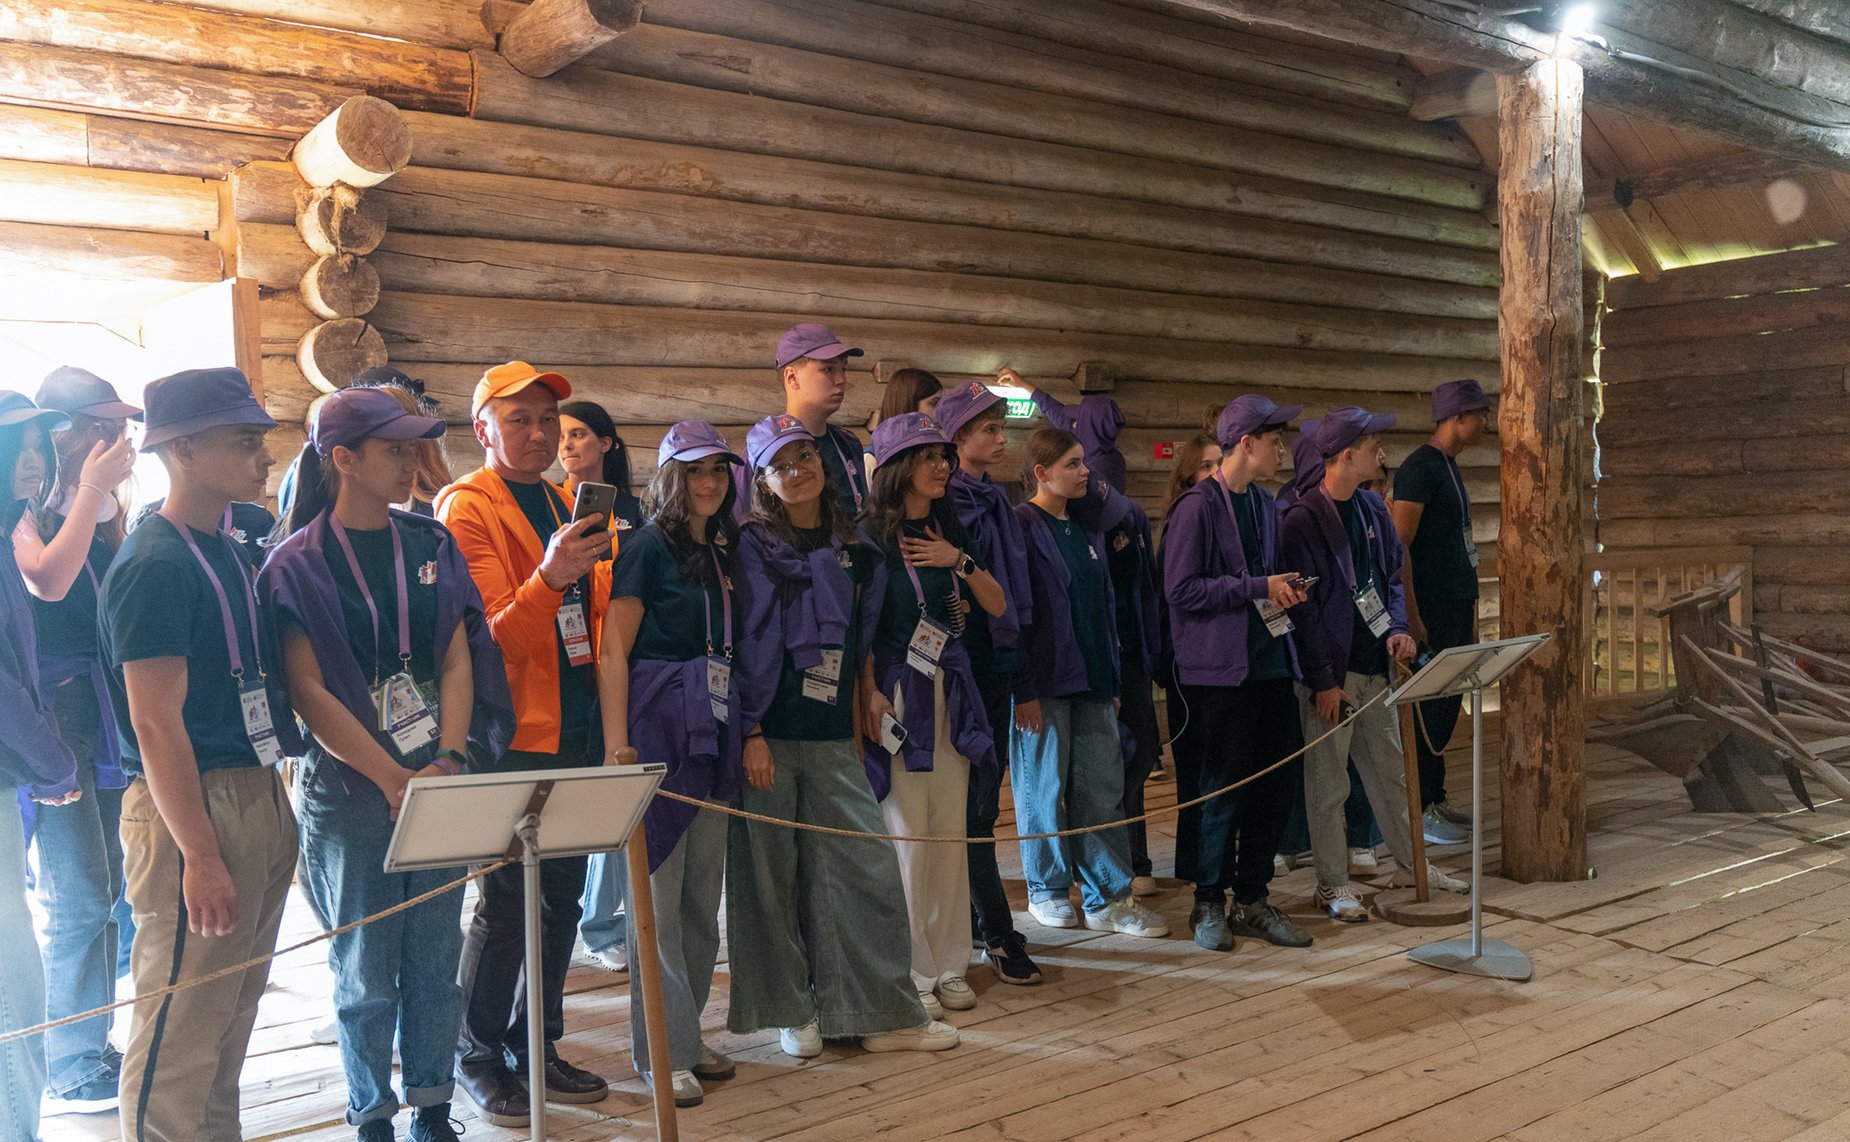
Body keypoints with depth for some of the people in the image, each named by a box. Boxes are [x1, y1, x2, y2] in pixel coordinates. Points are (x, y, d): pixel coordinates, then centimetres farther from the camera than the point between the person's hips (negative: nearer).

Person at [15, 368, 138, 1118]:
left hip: (103, 709, 7)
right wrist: (91, 490, -18)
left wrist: (108, 498, 2)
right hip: (47, 710, -7)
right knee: (79, 898, -8)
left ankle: (90, 1050, 23)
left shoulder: (103, 515, 13)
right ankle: (69, 1069, 3)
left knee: (100, 893, 12)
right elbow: (48, 579, -24)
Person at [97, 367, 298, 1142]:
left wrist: (273, 803, 14)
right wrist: (201, 858, -20)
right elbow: (156, 722, -19)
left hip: (261, 798, 9)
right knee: (180, 1032, -1)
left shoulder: (230, 552, 12)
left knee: (232, 1017, 17)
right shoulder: (154, 564, -14)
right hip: (195, 807, -9)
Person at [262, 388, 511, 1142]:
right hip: (348, 790, -3)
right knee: (367, 969, 6)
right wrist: (394, 779, -13)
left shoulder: (432, 545, 7)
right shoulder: (298, 564, -5)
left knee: (436, 960, 9)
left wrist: (448, 760, -7)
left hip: (437, 782, 4)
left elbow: (458, 662, 6)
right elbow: (309, 692, -9)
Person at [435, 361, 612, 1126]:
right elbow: (487, 637, -18)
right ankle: (478, 1056, 14)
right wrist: (547, 580, -32)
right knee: (506, 903, -2)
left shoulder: (568, 504, 15)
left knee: (560, 898, 13)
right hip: (512, 738, -7)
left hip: (573, 733, 8)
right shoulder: (468, 507, -8)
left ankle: (536, 1047, 26)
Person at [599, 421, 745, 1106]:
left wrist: (744, 736, 9)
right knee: (660, 892, -3)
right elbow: (614, 650, -10)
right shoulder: (648, 548, -6)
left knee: (703, 891, 11)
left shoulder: (722, 553, 15)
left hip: (714, 734, 7)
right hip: (658, 730, -7)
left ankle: (687, 1032, 23)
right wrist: (617, 744, -17)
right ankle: (664, 1051, 6)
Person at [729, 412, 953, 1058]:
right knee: (772, 874, 3)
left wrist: (866, 696, 14)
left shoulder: (850, 546, 12)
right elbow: (748, 643, -9)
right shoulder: (755, 546, -3)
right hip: (771, 734, -4)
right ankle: (790, 1010, 18)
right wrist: (750, 732, -13)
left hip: (833, 736, 5)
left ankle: (884, 1013, 13)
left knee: (867, 867, 3)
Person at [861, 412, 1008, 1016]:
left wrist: (960, 561, -4)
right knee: (907, 836, -4)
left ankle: (949, 967, 18)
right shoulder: (870, 534, -6)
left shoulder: (949, 531, 13)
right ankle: (912, 977, 8)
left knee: (952, 831, 8)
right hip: (897, 694, -6)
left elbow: (997, 604, 11)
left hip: (952, 693, 6)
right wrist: (869, 694, -20)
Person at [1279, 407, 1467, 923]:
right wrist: (1322, 680, -16)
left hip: (1374, 665, 7)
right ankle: (1332, 883, 14)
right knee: (1328, 782, 3)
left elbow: (1392, 576, 17)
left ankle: (1411, 862, 31)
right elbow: (1302, 607, -15)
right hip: (1330, 674, -7)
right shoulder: (1302, 520, -15)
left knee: (1390, 769, 17)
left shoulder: (1373, 509, 8)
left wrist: (1397, 628, -2)